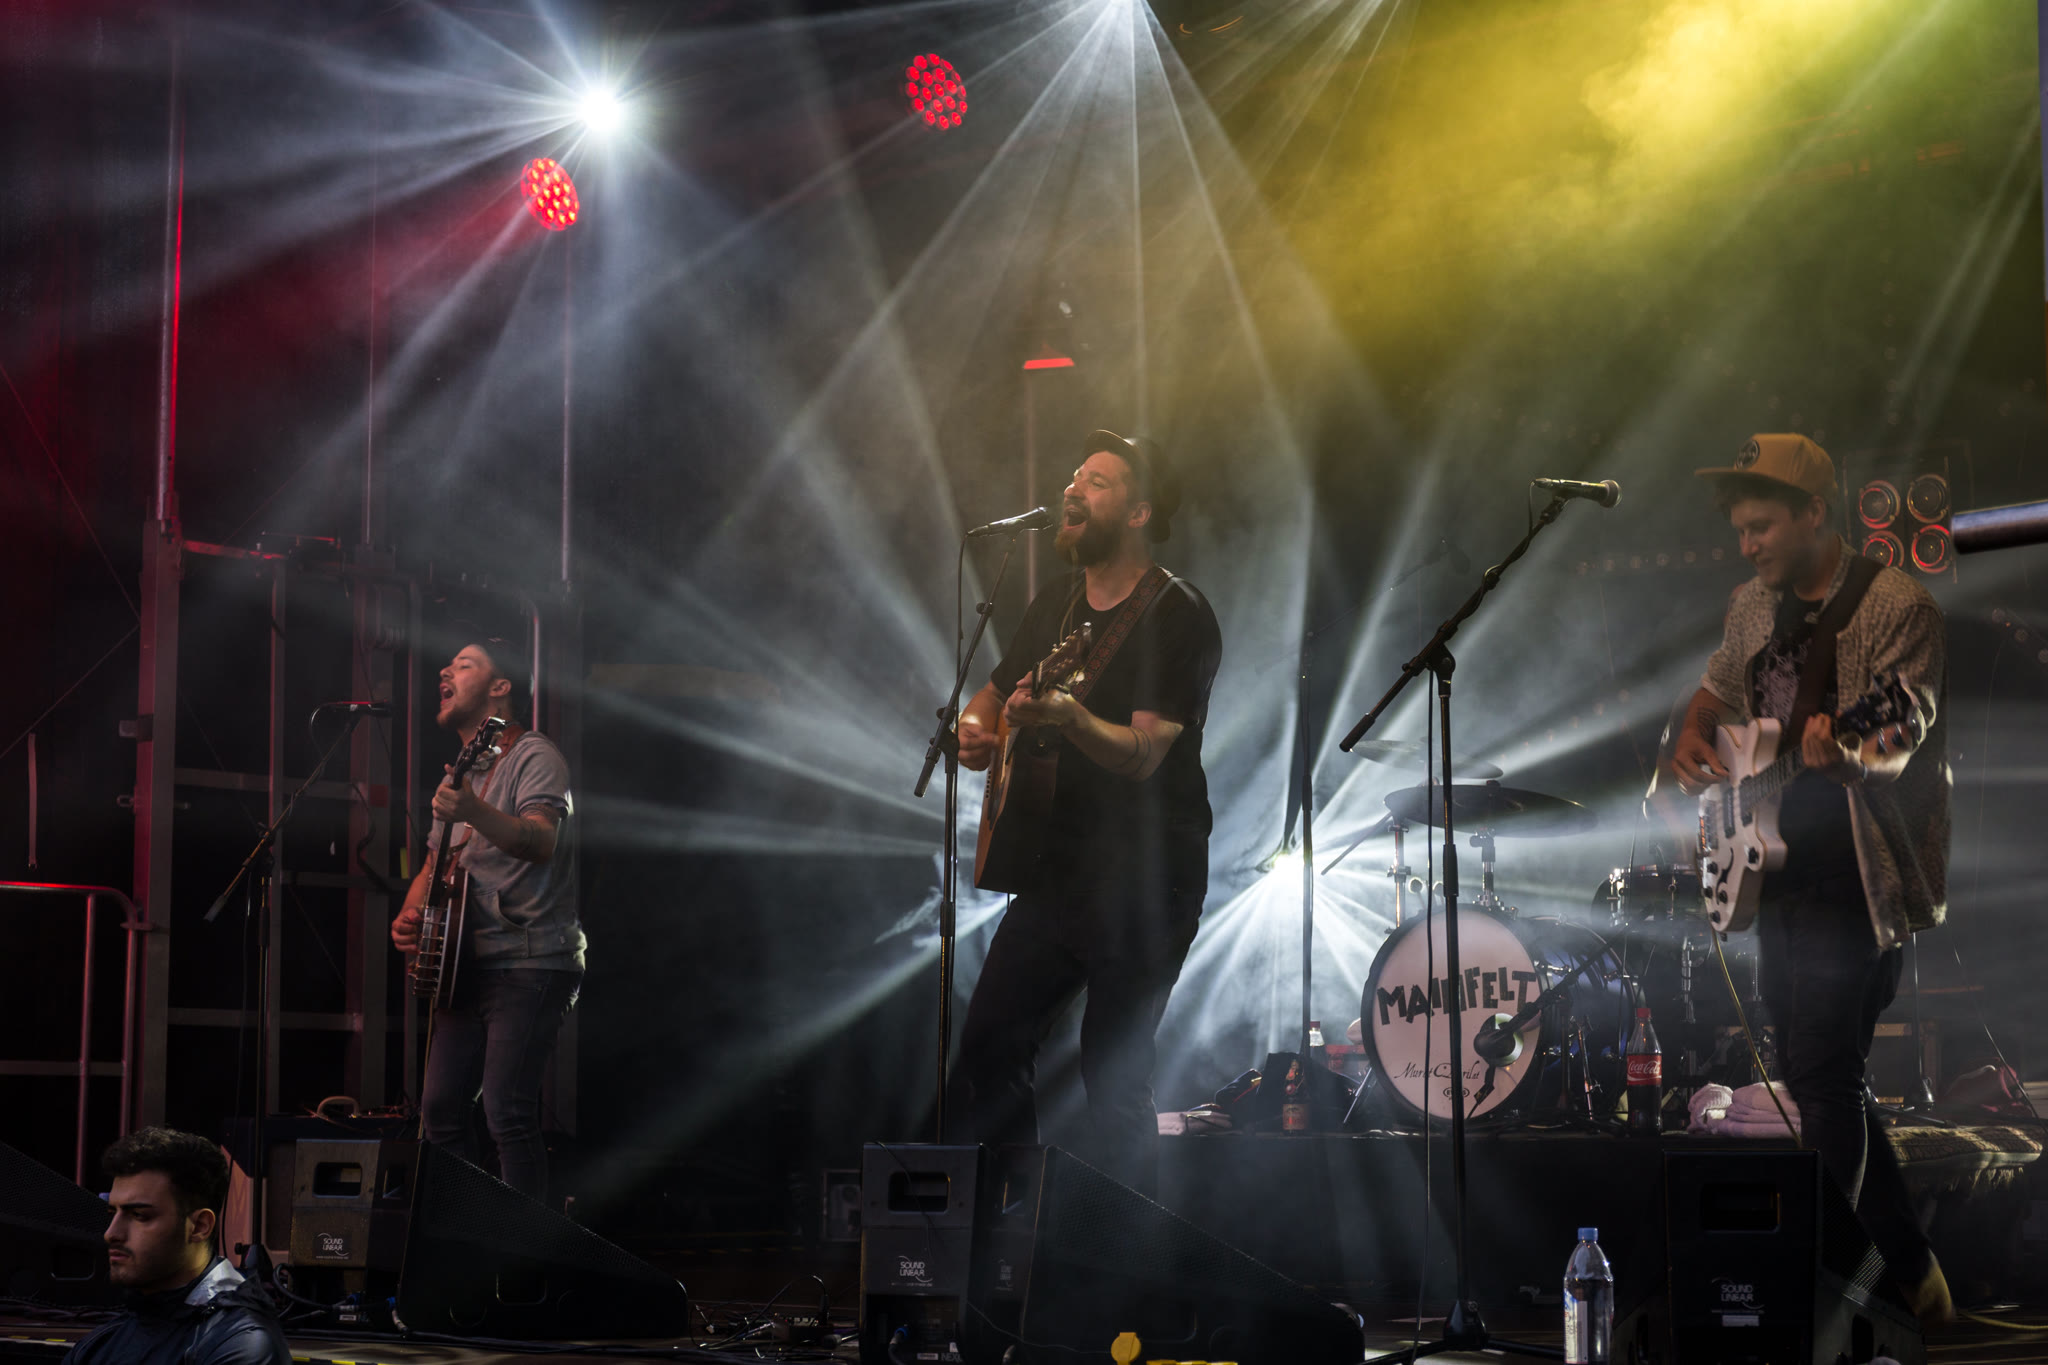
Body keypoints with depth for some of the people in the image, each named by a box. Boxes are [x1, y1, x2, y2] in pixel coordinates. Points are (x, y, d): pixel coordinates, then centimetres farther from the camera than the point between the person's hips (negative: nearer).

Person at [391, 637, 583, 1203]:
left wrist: (474, 813, -43)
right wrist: (409, 916, 5)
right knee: (441, 1108, 6)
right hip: (466, 966, 9)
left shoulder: (533, 757, -6)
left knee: (508, 1113, -17)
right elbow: (435, 865, 27)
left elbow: (541, 842, -25)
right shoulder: (463, 775, 22)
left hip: (529, 962, -9)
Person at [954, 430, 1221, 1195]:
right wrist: (976, 729, 2)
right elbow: (993, 695, 25)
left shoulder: (1176, 618, -12)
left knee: (1114, 1083, -6)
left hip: (1145, 880, -7)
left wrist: (1065, 717, -41)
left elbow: (1143, 754, -23)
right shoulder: (1057, 603, 12)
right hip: (1055, 867, 8)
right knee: (987, 1053, 7)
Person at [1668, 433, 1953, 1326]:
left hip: (1854, 882, -8)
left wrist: (1847, 749, -40)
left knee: (1820, 1081, -11)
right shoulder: (1756, 606, 11)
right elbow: (1719, 689, 27)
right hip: (1781, 870, 8)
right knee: (1812, 1075, 12)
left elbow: (1903, 737, -20)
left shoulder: (1895, 605, -12)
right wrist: (1692, 740, 7)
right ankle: (1908, 1269, 23)